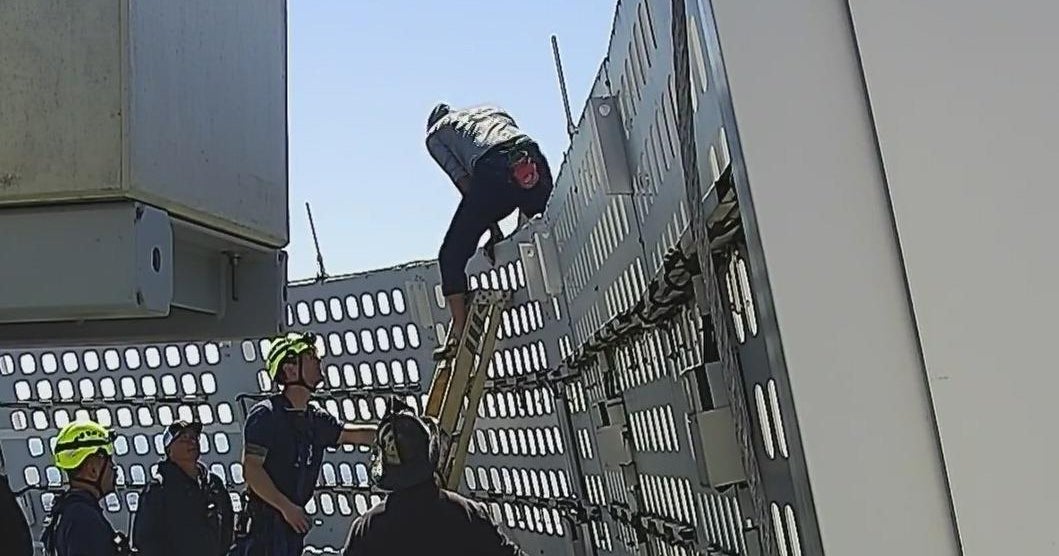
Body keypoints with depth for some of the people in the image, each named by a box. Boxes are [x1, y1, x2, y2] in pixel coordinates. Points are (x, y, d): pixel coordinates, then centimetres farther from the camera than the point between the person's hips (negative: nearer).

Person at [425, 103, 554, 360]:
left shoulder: (435, 134, 29)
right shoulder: (493, 110, 42)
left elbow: (465, 182, 14)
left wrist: (494, 229, 13)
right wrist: (526, 219, 24)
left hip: (492, 171, -4)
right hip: (533, 163, 4)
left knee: (452, 255, 9)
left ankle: (459, 332, 6)